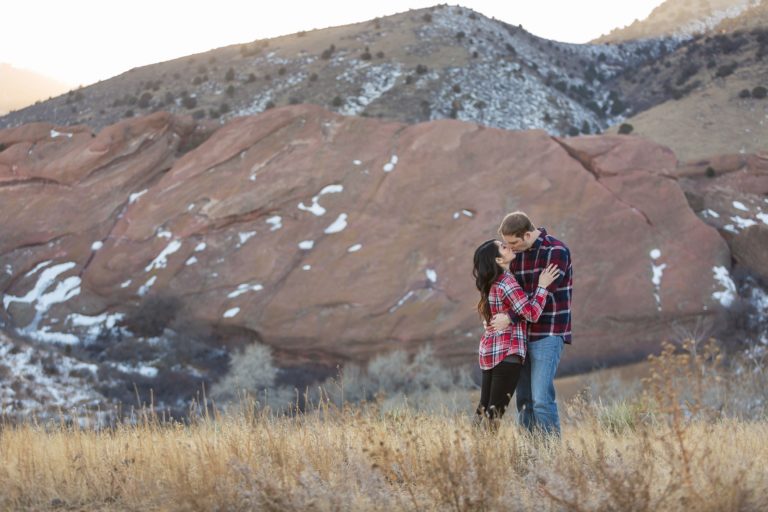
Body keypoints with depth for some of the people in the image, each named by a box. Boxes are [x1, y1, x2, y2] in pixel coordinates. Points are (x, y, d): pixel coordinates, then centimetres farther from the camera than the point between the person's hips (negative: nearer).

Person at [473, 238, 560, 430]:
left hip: (489, 350, 9)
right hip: (507, 353, -9)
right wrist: (542, 286, -14)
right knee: (495, 411, -7)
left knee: (484, 408, 11)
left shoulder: (491, 283, 11)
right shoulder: (507, 283, -16)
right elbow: (532, 313, -20)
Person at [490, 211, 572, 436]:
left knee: (541, 399, -14)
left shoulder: (556, 251, -12)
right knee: (524, 399, 7)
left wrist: (510, 318, -20)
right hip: (523, 334, 7)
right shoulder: (517, 254, 10)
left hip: (548, 334, -7)